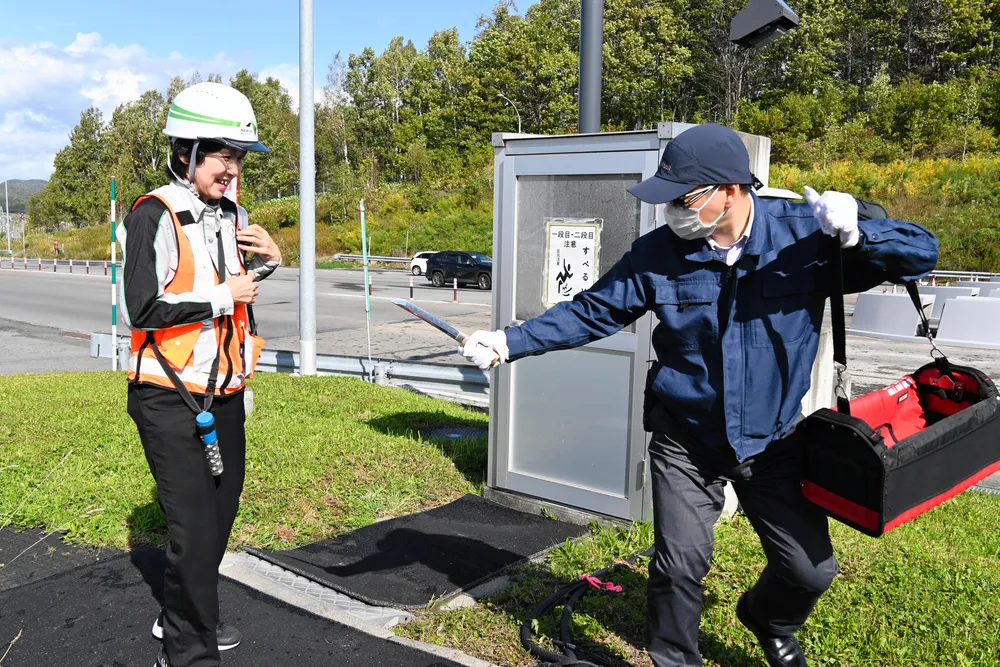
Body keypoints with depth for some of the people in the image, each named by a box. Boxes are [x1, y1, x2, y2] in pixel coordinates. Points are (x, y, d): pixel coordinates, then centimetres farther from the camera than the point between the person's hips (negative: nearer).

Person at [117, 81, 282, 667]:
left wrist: (269, 260, 3)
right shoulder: (156, 216, -14)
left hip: (224, 396, 8)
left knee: (220, 511, 17)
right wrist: (222, 295, -16)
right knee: (195, 526, -4)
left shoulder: (232, 215, 10)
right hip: (171, 400, -8)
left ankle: (184, 617, 37)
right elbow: (144, 309, -21)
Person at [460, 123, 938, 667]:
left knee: (810, 568, 7)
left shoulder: (805, 234, -15)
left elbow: (921, 252, -10)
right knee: (680, 565, -3)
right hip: (685, 442, 0)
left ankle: (767, 620, 43)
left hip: (773, 443, 1)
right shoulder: (657, 253, -12)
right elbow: (591, 312, -3)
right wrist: (510, 343, -9)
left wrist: (854, 234, -31)